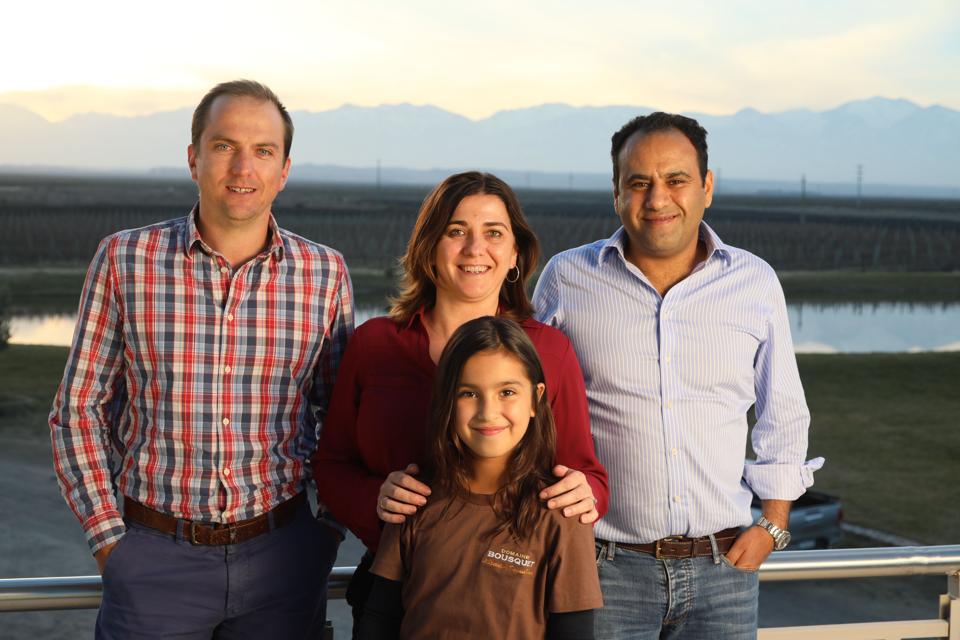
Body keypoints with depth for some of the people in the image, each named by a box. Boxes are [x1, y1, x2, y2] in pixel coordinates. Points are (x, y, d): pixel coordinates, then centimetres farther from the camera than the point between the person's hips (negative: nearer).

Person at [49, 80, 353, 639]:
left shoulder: (325, 274, 0)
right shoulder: (125, 261, -3)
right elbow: (78, 407, 2)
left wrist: (327, 519, 2)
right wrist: (109, 535, -3)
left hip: (282, 551, 1)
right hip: (154, 552, -1)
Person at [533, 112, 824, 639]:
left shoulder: (756, 283, 5)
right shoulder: (566, 279, 1)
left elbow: (784, 417, 14)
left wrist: (772, 526, 7)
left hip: (723, 564, 2)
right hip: (606, 566, -1)